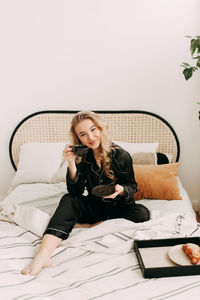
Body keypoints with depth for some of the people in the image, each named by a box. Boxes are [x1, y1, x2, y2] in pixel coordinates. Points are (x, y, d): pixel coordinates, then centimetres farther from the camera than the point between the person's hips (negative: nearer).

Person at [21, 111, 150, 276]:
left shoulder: (121, 155, -13)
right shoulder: (81, 157, -6)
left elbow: (132, 186, -3)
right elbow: (76, 191, -11)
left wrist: (121, 190, -26)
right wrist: (72, 164, -24)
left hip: (119, 206, -1)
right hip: (94, 205, 1)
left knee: (142, 213, -30)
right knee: (68, 200, -26)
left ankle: (92, 226, -23)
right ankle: (44, 254, -41)